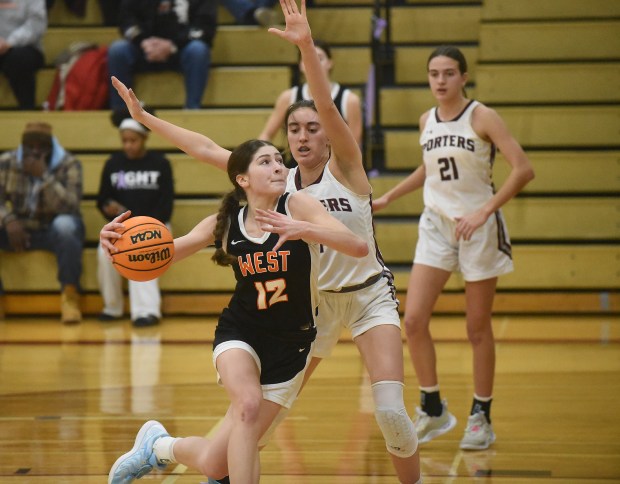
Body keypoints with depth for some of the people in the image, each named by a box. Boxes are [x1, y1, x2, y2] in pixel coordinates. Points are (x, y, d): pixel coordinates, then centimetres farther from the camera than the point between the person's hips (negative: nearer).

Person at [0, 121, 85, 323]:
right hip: (20, 229, 3)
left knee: (65, 224, -38)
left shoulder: (69, 164, -11)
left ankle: (70, 295, -27)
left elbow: (70, 206, -22)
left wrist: (44, 175, -30)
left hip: (54, 231, -3)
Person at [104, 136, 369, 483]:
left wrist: (304, 230, -43)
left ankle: (160, 447, 28)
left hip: (290, 343, -1)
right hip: (240, 333, 1)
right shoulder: (226, 222, -7)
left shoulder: (297, 206, -15)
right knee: (249, 403, -34)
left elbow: (359, 247, -26)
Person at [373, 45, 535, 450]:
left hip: (478, 227, -5)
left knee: (478, 328, 4)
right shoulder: (428, 121, 6)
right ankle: (433, 409, 8)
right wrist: (387, 198, 23)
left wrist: (484, 211, -24)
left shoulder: (481, 117, -11)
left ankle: (481, 417, 17)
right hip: (437, 225, 5)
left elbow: (523, 169, -18)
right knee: (414, 320, -6)